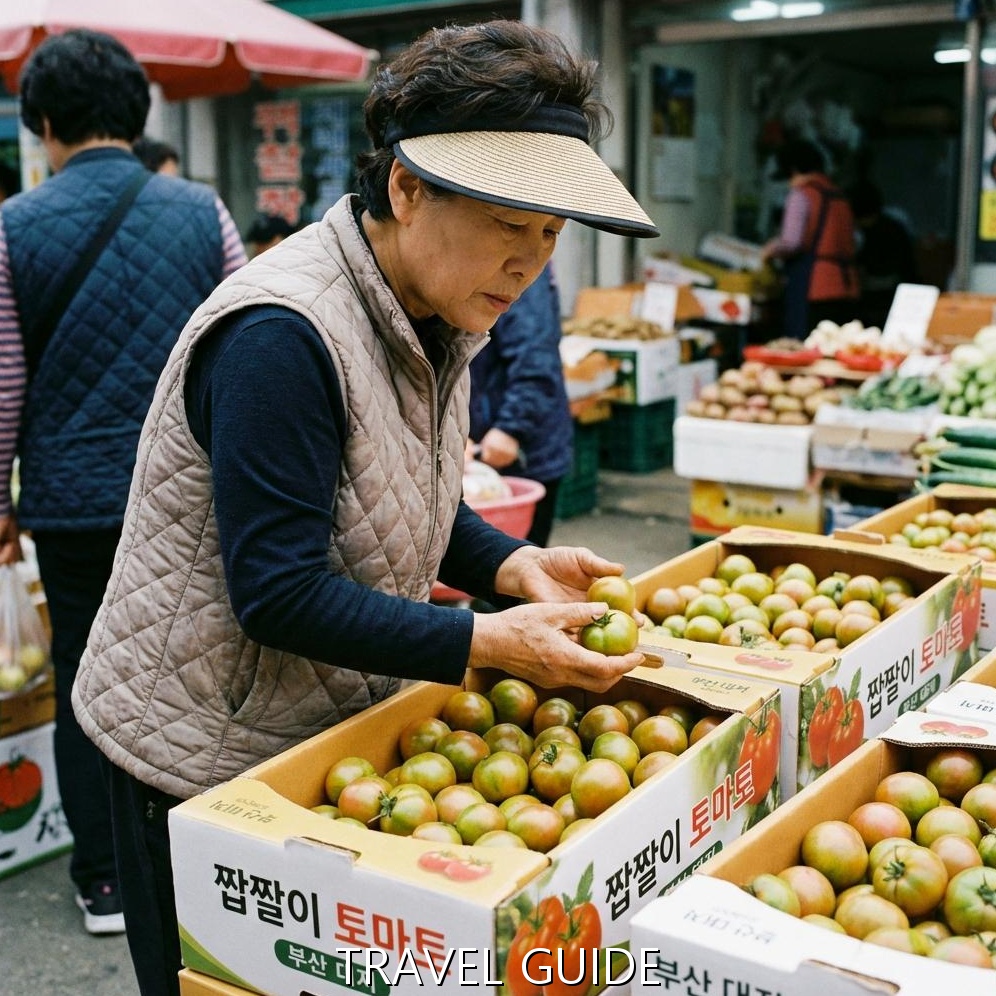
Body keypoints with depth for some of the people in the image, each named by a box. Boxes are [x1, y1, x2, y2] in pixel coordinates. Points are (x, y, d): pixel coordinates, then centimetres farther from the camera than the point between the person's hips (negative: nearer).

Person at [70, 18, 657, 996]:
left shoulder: (435, 315, -1)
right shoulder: (281, 337, -29)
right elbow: (276, 594, -28)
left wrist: (512, 565, -9)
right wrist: (486, 643, -30)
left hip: (335, 725, 8)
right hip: (202, 755, -8)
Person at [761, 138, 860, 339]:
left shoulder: (802, 194, -3)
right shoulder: (839, 195, 17)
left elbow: (791, 242, -12)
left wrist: (770, 251, 8)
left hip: (815, 288, -7)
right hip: (847, 287, 7)